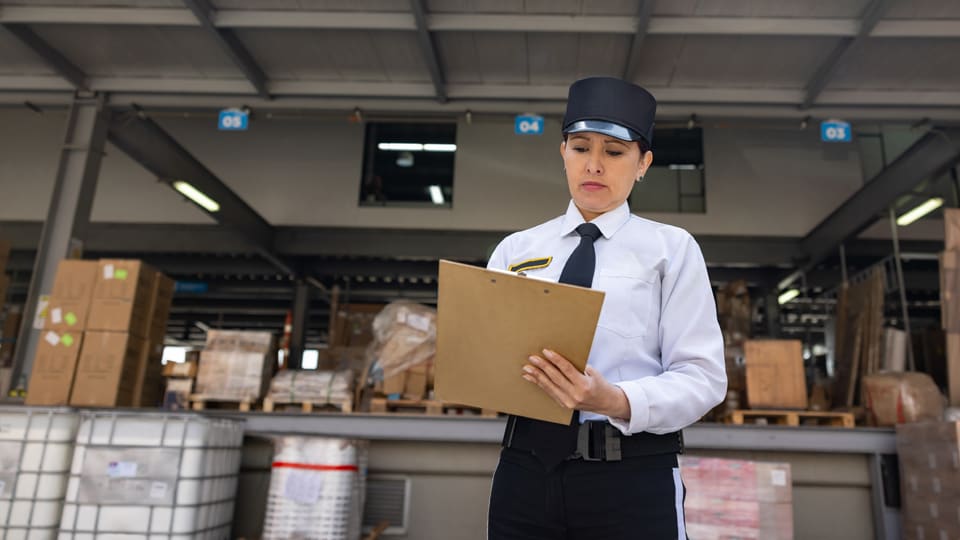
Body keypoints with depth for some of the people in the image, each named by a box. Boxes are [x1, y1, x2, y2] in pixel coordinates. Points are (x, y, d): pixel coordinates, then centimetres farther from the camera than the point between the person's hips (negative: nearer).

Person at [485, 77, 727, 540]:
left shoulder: (671, 248, 3)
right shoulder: (514, 249, 9)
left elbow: (701, 377, -4)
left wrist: (617, 401, -22)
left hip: (632, 479, -2)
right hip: (523, 472, 3)